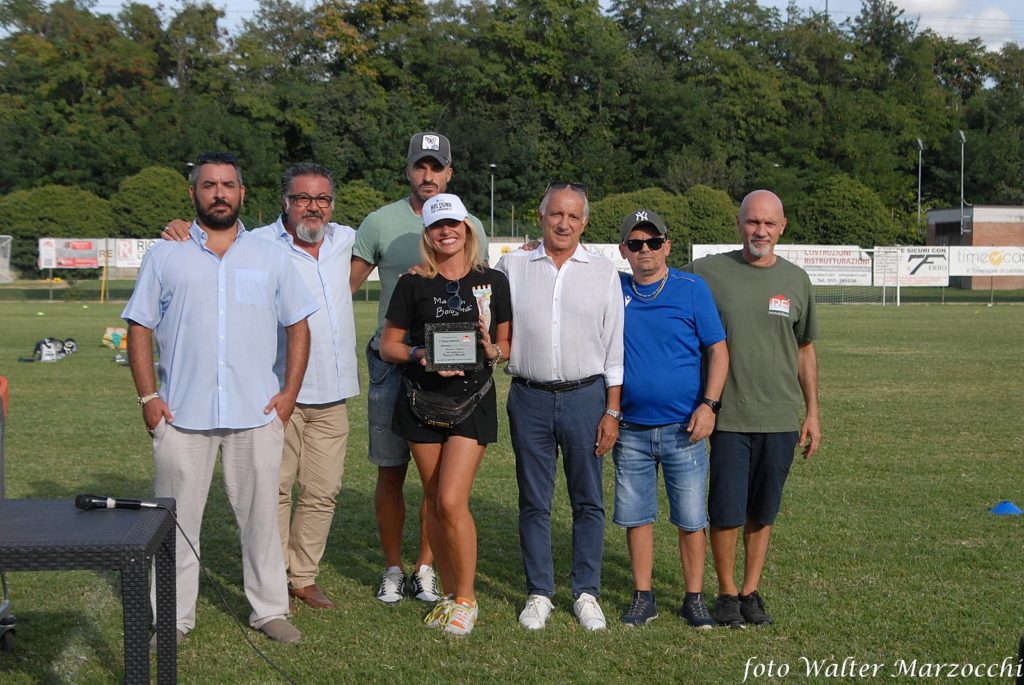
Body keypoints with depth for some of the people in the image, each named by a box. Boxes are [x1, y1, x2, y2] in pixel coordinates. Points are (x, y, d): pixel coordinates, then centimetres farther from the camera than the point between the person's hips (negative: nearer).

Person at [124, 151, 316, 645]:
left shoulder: (270, 257, 10)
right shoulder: (165, 256, 6)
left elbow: (298, 325, 10)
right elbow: (139, 328, 5)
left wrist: (289, 393, 1)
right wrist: (148, 396, -5)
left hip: (257, 414, 1)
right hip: (181, 415, -1)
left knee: (261, 516, 7)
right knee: (177, 517, 4)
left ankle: (269, 609, 19)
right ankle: (175, 617, 14)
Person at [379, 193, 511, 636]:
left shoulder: (493, 282, 3)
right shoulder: (413, 284, 2)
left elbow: (508, 344, 9)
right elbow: (388, 345, 4)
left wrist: (492, 350, -14)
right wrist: (420, 355, -16)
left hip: (473, 401, -2)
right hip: (422, 400, 2)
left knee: (452, 501, -12)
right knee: (434, 501, 8)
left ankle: (466, 599, 3)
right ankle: (449, 594, 22)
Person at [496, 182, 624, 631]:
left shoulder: (603, 273, 4)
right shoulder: (512, 267, 4)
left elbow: (614, 348, 4)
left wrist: (612, 411, 0)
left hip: (585, 396, 0)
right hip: (529, 397, 0)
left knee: (588, 501, 6)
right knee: (534, 502, 7)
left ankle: (586, 594, 17)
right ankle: (539, 594, 17)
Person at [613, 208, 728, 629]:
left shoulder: (692, 289, -2)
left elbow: (717, 350, 0)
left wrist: (709, 405, -11)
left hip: (683, 428, -2)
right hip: (630, 428, 3)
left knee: (691, 519, 2)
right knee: (636, 516, 8)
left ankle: (694, 599, 14)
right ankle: (643, 598, 19)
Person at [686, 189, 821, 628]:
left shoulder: (796, 280, 7)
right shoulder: (708, 272, -2)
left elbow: (805, 350, 16)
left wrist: (812, 412, 13)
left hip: (780, 418, 2)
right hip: (728, 416, -2)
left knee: (762, 513, 9)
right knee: (726, 512, -1)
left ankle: (751, 592, 22)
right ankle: (727, 593, 16)